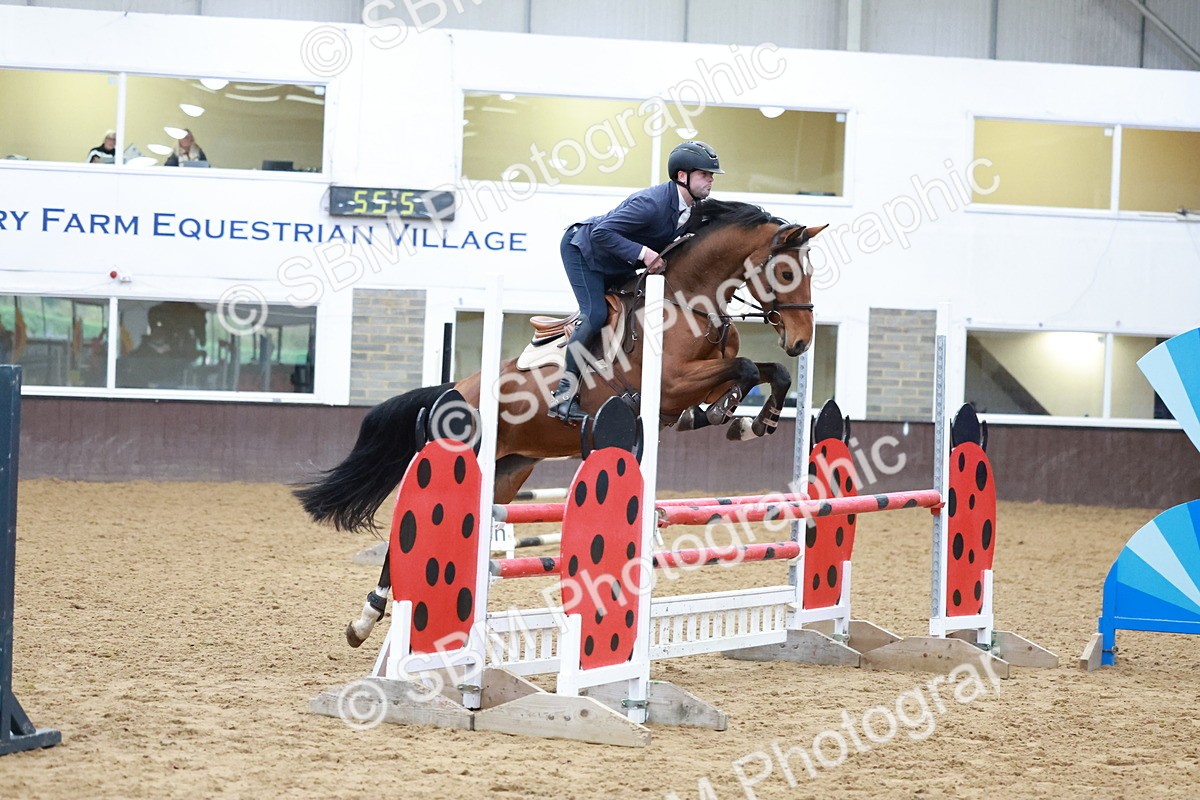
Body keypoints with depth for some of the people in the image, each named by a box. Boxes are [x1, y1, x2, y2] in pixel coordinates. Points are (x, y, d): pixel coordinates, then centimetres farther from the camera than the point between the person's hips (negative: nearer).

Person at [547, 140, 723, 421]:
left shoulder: (695, 210, -9)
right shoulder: (652, 202, -36)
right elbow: (601, 233, -37)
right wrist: (642, 253, -41)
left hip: (617, 268, 9)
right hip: (582, 248, -9)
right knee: (595, 315, -20)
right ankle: (565, 391, -13)